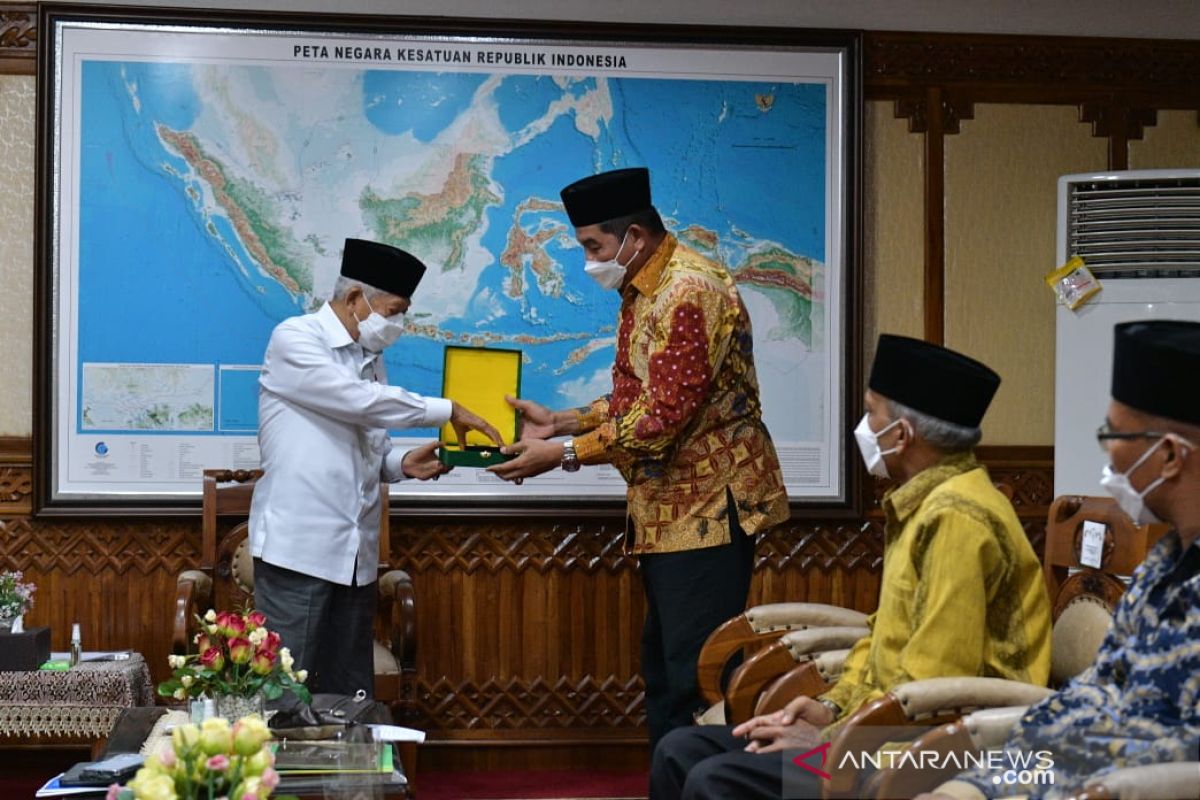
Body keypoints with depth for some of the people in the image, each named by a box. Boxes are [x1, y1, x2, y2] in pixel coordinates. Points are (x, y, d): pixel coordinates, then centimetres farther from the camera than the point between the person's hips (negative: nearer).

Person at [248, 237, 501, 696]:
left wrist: (402, 464, 1)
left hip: (355, 553, 7)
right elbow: (362, 403, -16)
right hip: (298, 549, -7)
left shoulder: (370, 358, 17)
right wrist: (448, 411, -11)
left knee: (351, 693, 7)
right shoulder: (295, 340, -5)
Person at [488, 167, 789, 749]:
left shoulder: (689, 290, -19)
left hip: (708, 505, -11)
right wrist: (559, 422, 7)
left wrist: (562, 455, -19)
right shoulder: (641, 291, 14)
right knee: (662, 668, 14)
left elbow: (663, 416, -24)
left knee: (695, 678, -10)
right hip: (668, 507, 11)